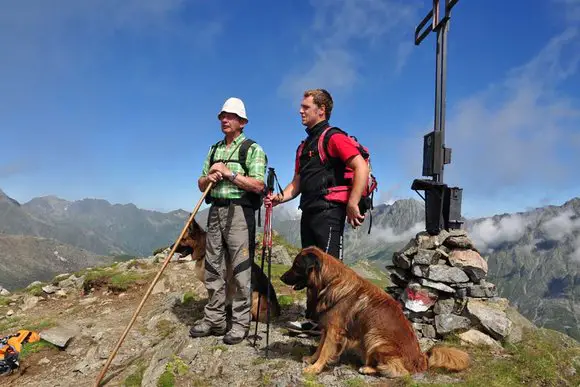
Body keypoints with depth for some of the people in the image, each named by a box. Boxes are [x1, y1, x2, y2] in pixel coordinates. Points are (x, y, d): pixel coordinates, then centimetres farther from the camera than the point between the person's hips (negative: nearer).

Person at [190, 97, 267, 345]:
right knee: (213, 268, 9)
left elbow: (258, 185, -13)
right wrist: (209, 178, -4)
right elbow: (201, 184, 19)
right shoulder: (214, 150, 19)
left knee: (241, 270, -4)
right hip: (215, 211, 7)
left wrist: (229, 174, -13)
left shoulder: (252, 149, -2)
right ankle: (214, 320, 20)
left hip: (239, 212, -6)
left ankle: (240, 324, 6)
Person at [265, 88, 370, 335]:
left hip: (328, 212, -9)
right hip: (308, 213, 9)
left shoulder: (333, 137, -7)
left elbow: (361, 167, -18)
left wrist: (352, 205, -22)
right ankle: (313, 320, 25)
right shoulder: (304, 145, 20)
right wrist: (281, 197, 3)